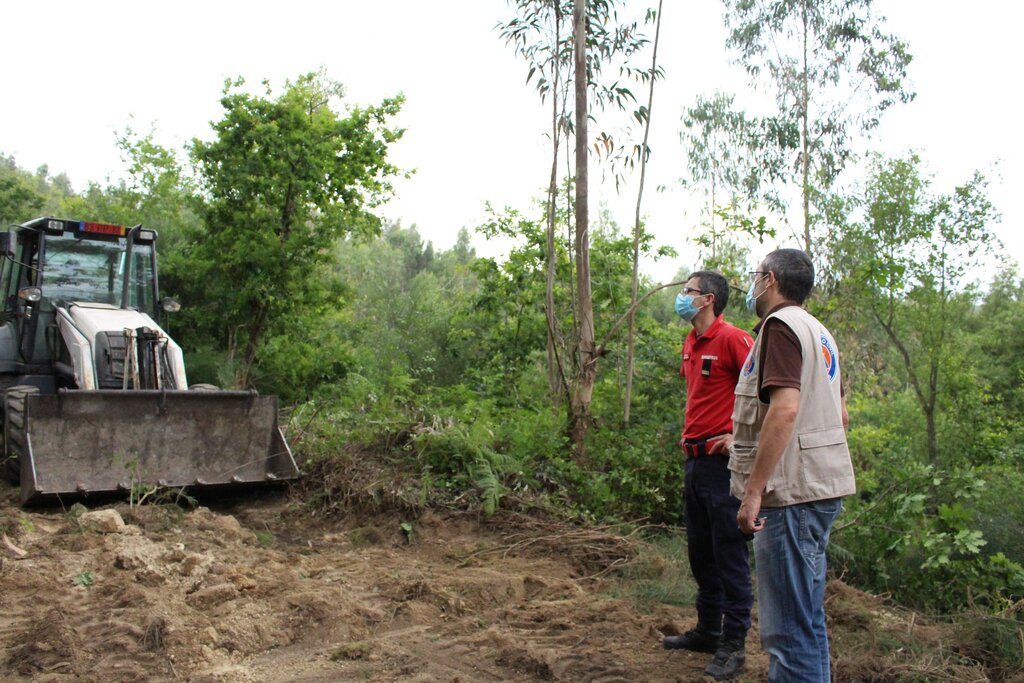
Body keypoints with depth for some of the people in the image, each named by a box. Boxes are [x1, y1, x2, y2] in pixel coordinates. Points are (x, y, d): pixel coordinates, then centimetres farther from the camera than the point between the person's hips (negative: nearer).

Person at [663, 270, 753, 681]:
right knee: (700, 552, 17)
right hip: (694, 459, 9)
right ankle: (707, 631, 30)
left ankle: (733, 646, 8)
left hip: (722, 461, -9)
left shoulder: (732, 339, -13)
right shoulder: (690, 343, 13)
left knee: (729, 555, -1)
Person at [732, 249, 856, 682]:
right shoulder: (819, 332, 18)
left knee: (789, 627, -5)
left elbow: (785, 408, -24)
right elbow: (840, 415, 22)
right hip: (823, 487, 10)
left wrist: (754, 490, -24)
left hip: (792, 492, -10)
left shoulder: (780, 325, -12)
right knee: (806, 616, 20)